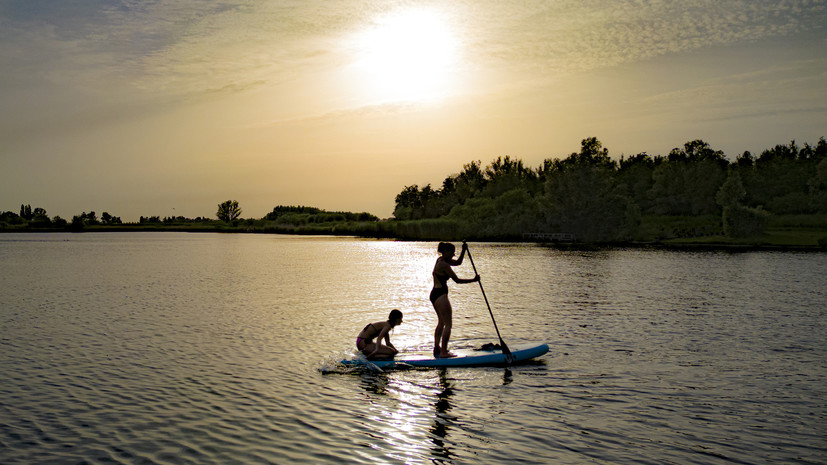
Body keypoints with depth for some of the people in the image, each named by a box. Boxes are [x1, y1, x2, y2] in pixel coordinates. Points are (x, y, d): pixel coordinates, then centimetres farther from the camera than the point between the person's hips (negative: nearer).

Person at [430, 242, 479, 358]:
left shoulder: (441, 260, 12)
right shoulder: (444, 265, -17)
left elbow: (458, 262, 21)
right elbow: (457, 280, -15)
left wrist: (464, 250, 8)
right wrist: (473, 280, -7)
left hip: (435, 294, 11)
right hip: (441, 295, -11)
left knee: (441, 322, 23)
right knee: (448, 324, -7)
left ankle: (437, 348, 30)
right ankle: (443, 352, -8)